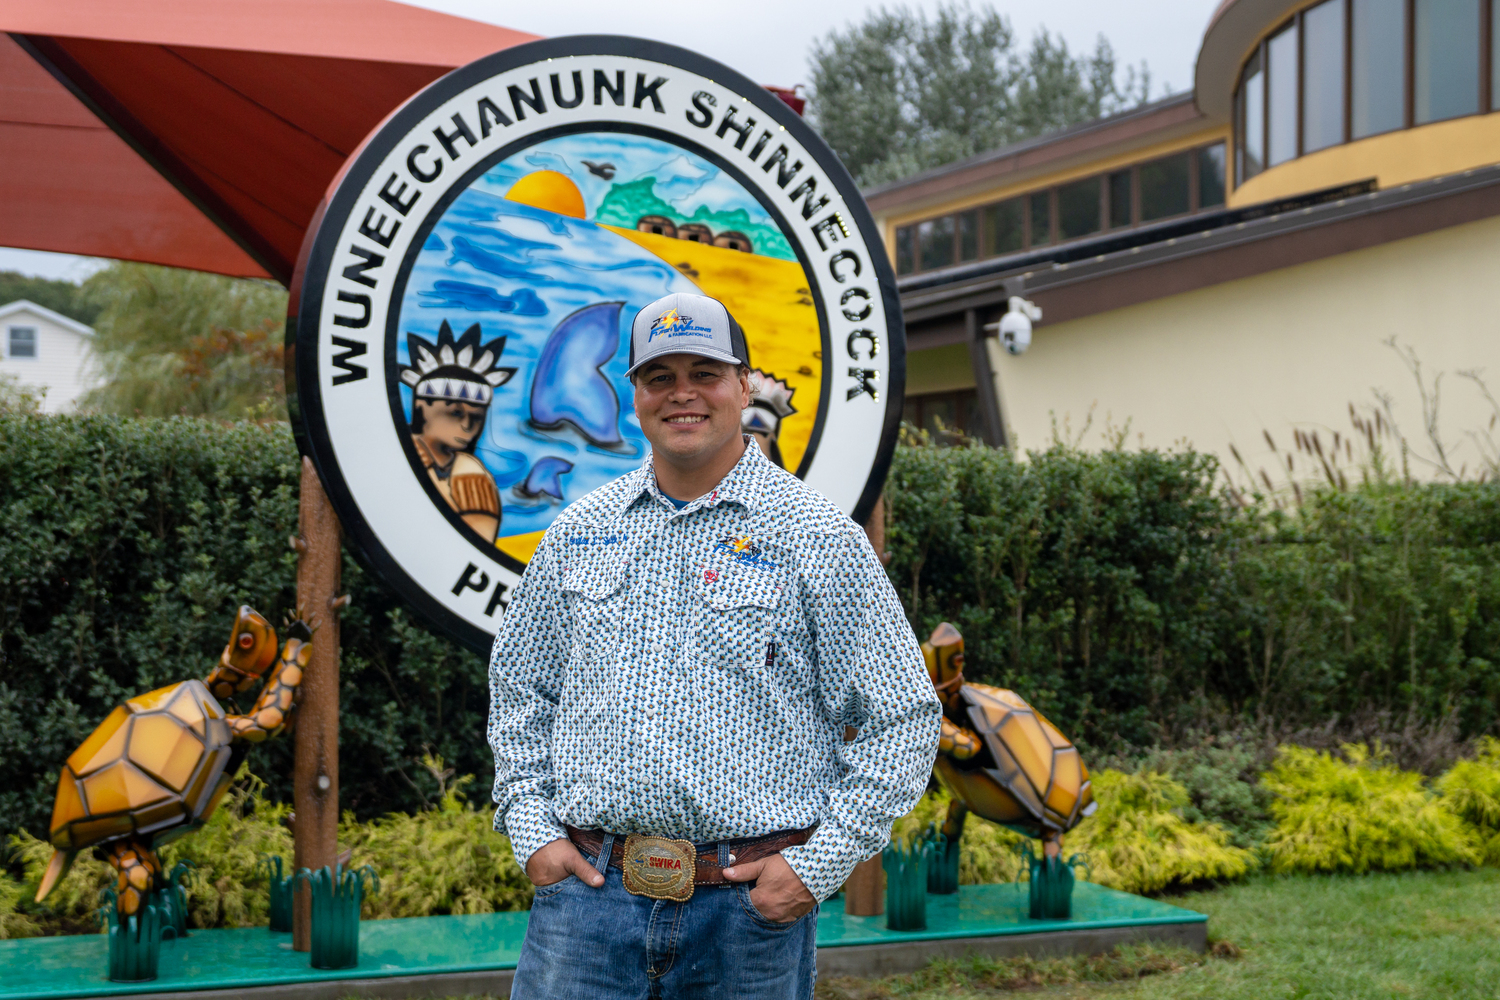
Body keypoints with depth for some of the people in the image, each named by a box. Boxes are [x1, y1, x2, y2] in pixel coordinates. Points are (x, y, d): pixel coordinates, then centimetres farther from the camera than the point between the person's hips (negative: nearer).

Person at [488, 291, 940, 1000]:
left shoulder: (821, 540, -2)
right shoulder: (579, 531, 9)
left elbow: (904, 721, -1)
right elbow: (518, 688, 19)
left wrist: (819, 864, -8)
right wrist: (530, 828, 7)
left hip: (751, 908, -2)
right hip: (586, 888, 3)